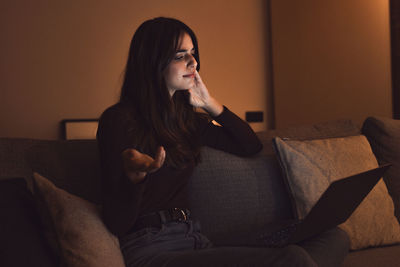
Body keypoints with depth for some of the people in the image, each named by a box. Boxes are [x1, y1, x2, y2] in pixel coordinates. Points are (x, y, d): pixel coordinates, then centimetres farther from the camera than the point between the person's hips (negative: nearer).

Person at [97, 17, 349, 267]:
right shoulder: (118, 120, -6)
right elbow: (117, 223, -9)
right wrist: (135, 177, -30)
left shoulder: (186, 118, 16)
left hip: (193, 238, 7)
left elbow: (251, 146, 26)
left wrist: (210, 104, 15)